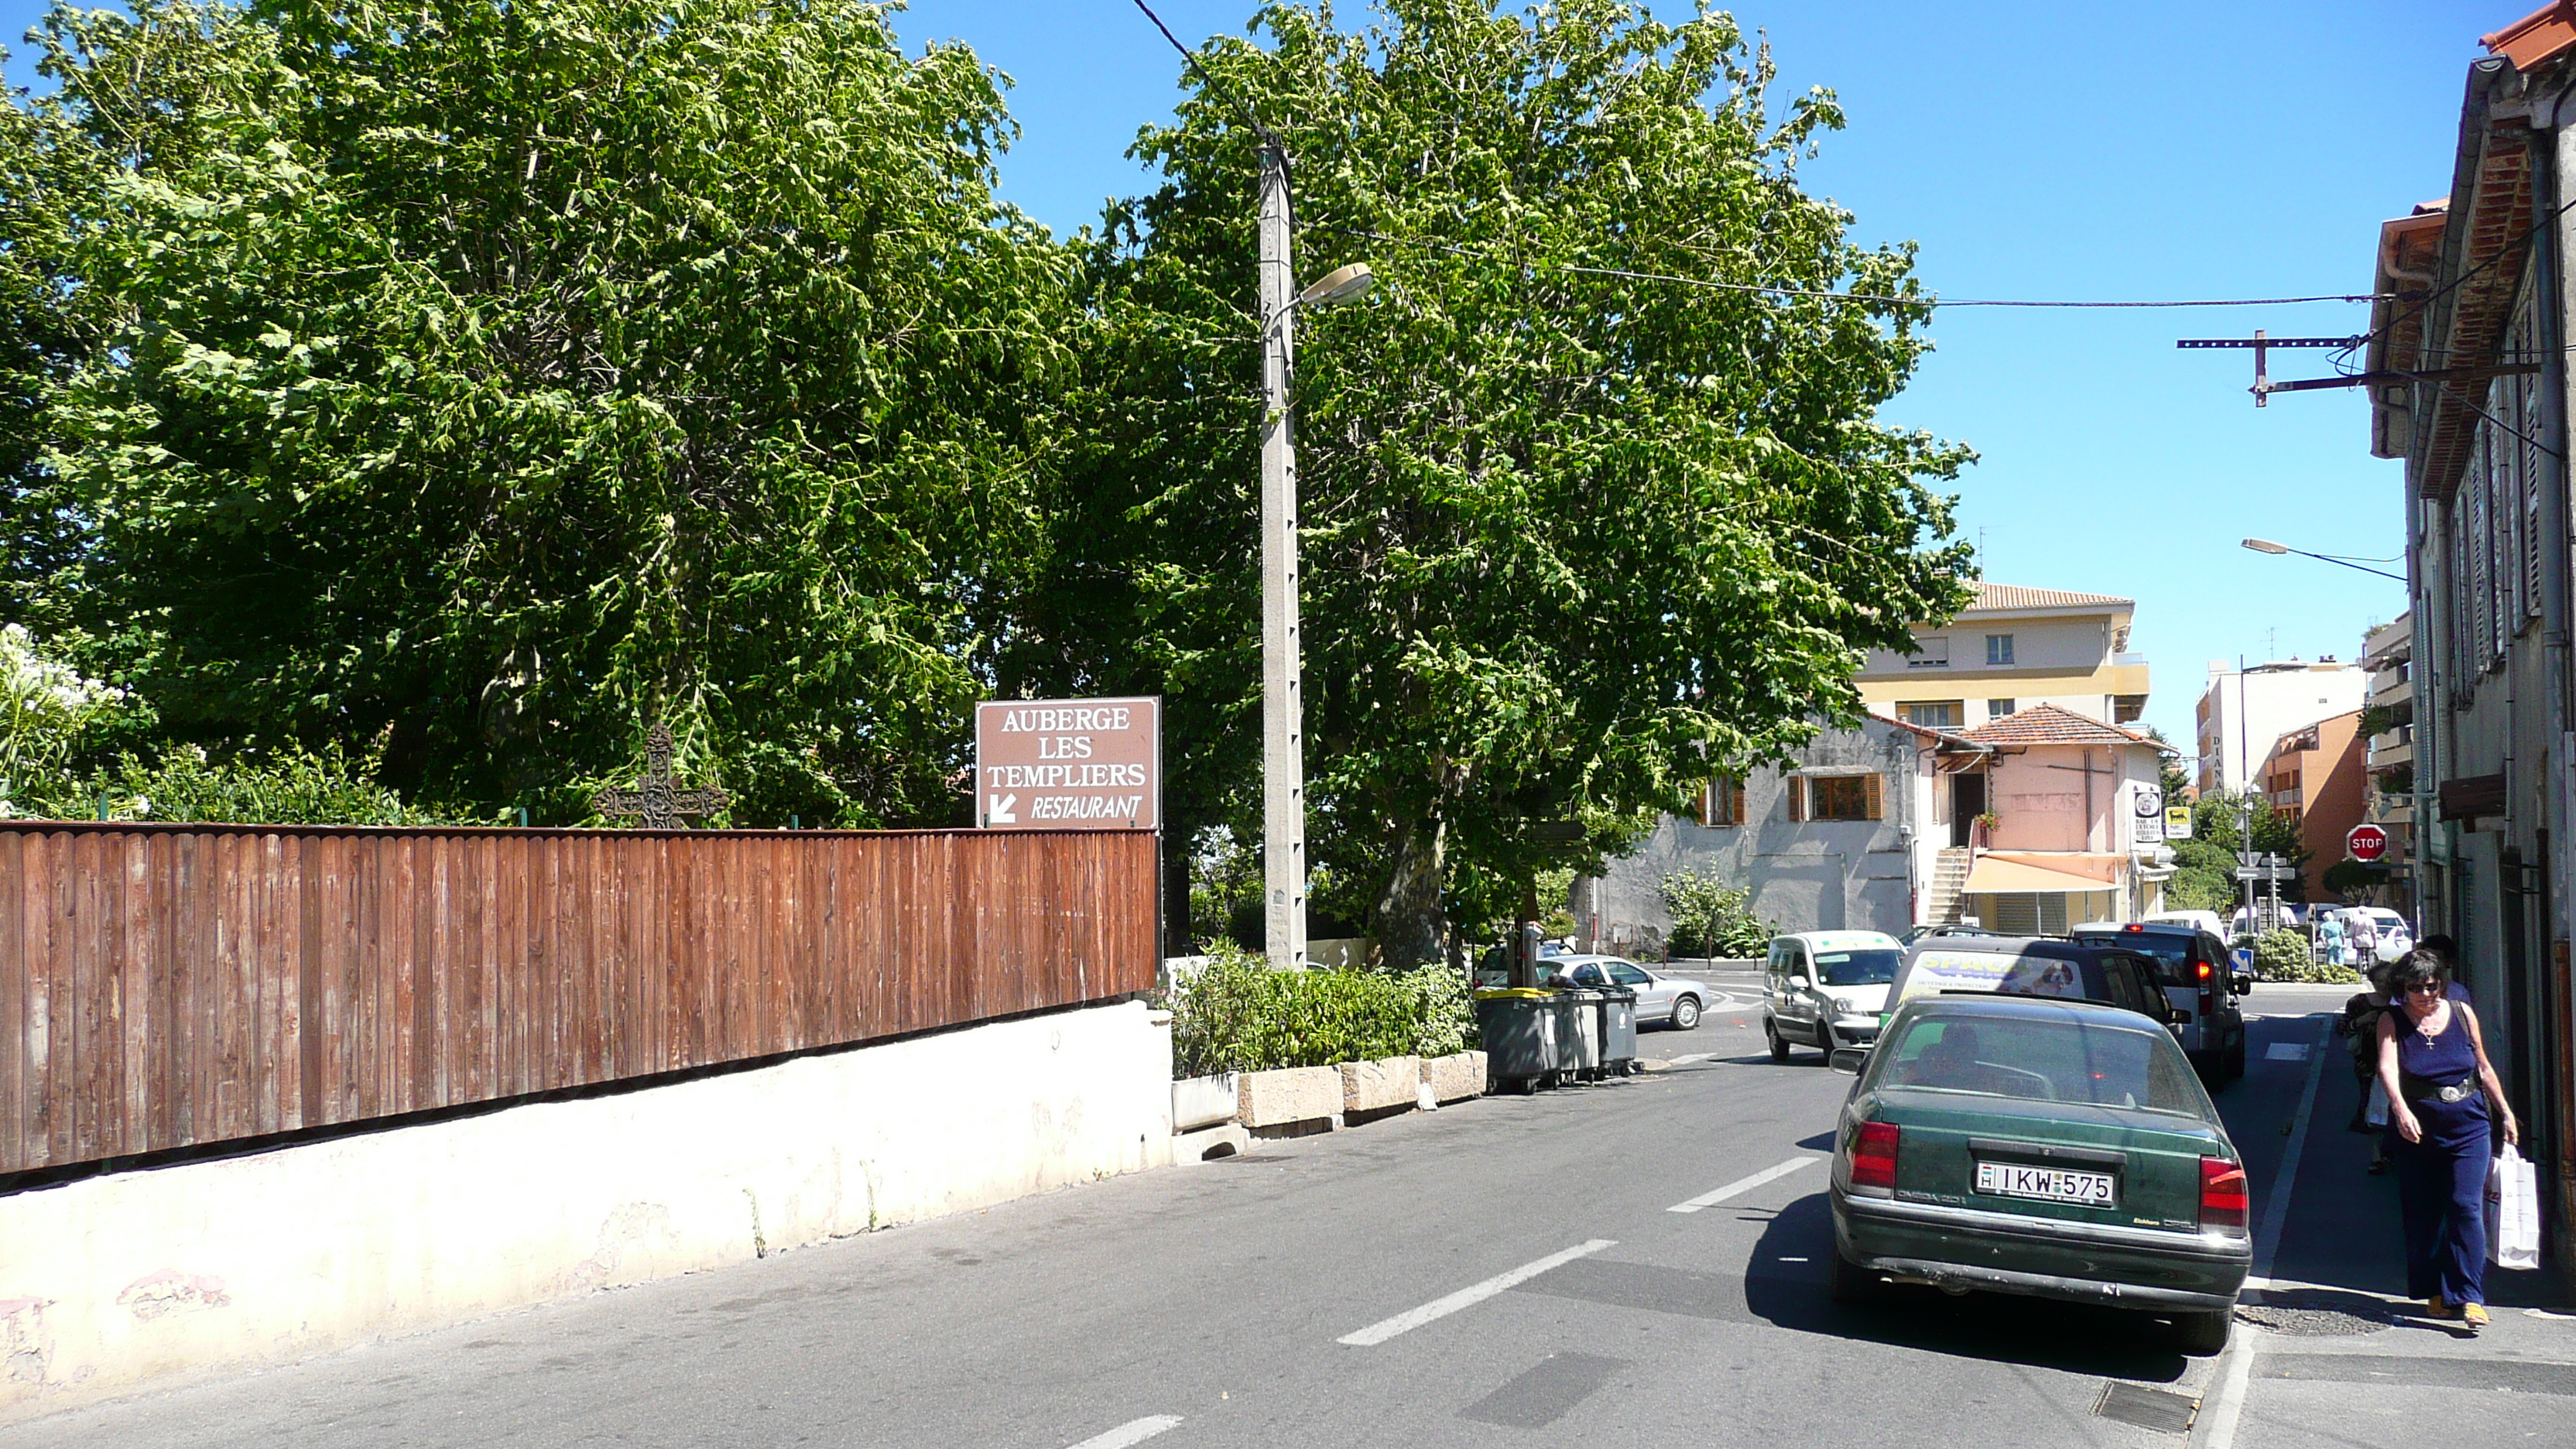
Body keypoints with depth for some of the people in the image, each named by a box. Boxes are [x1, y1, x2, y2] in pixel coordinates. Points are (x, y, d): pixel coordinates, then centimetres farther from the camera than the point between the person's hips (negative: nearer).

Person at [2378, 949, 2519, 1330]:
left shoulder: (2462, 1013, 3)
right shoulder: (2392, 1021, -4)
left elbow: (2483, 1067, 14)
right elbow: (2387, 1067, -20)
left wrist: (2506, 1113, 14)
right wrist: (2400, 1108, -36)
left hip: (2468, 1128, 0)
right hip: (2418, 1131, 0)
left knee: (2467, 1207, -10)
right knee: (2423, 1216, 5)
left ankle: (2471, 1298, -12)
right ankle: (2436, 1294, 19)